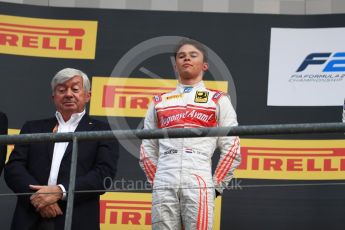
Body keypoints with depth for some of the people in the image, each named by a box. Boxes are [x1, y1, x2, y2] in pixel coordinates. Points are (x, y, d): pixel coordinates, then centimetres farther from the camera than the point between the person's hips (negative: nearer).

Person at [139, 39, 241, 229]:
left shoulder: (218, 100, 13)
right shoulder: (159, 102, 20)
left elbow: (231, 148, 8)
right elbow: (147, 149, 20)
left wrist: (216, 185, 2)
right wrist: (155, 182, 10)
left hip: (199, 185, -2)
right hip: (163, 186, 2)